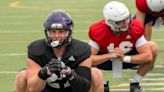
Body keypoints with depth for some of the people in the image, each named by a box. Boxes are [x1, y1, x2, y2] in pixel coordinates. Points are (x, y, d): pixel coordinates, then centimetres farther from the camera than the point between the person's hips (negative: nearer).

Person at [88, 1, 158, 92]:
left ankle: (135, 84, -6)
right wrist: (111, 55, -42)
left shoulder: (135, 28, -27)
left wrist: (125, 58, -36)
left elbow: (147, 56, -27)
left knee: (152, 48, -22)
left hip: (128, 59, 2)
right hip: (106, 59, -2)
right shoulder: (98, 32, -30)